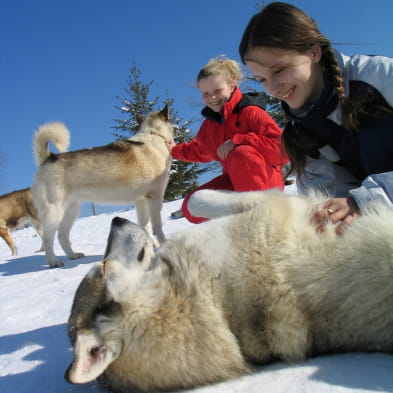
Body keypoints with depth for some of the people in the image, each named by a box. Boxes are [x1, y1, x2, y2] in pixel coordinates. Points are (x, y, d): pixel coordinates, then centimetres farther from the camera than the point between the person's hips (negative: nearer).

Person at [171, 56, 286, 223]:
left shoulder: (251, 113, -16)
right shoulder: (209, 123, 7)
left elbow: (282, 148, -27)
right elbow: (200, 151, 29)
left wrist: (238, 141, -31)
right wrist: (173, 150, 18)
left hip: (266, 180, -6)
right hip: (233, 181, 6)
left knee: (241, 153, -38)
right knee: (192, 208, -13)